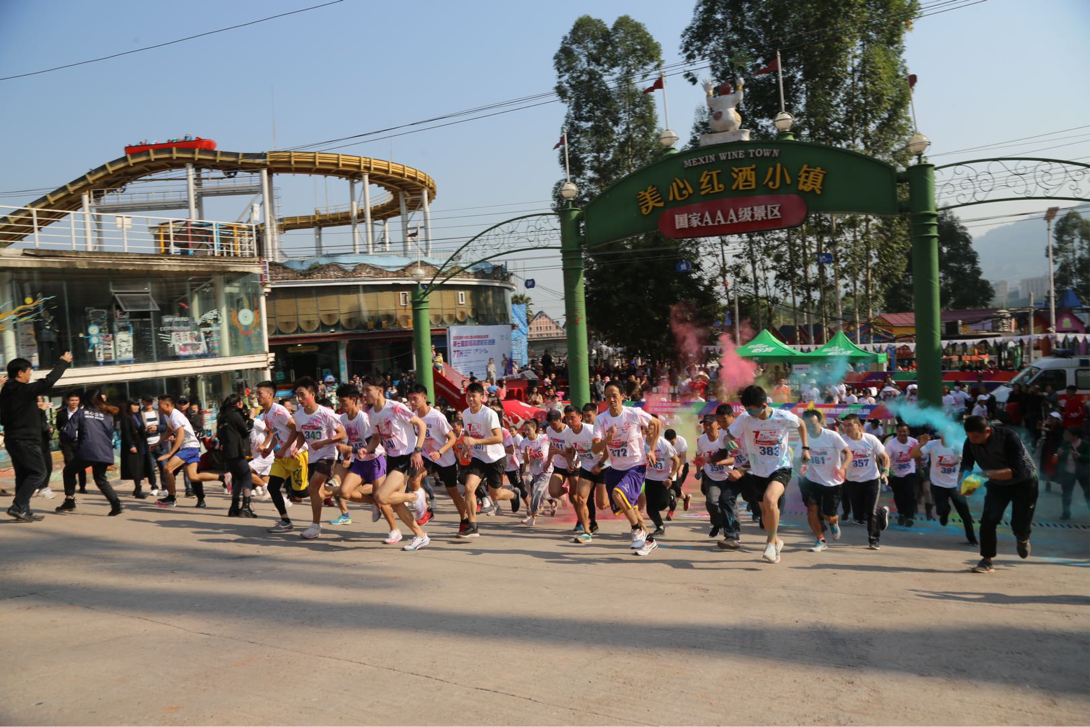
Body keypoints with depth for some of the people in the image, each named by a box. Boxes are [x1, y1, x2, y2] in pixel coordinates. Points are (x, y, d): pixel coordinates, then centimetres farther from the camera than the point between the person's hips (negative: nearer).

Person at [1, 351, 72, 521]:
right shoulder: (23, 390, -15)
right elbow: (47, 382, -22)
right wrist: (63, 362, -13)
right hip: (25, 440, -9)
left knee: (23, 475, 11)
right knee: (38, 473, -6)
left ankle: (23, 510, 11)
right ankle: (18, 506, -12)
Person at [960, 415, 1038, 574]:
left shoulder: (1009, 437, -33)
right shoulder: (970, 443, -19)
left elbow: (1017, 470, -38)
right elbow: (965, 467, -11)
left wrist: (988, 473, -50)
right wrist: (962, 483, -33)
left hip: (1023, 482, -3)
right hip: (997, 484, 3)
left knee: (1019, 526, 0)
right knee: (988, 519, -15)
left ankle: (1023, 538, 38)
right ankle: (986, 561, -5)